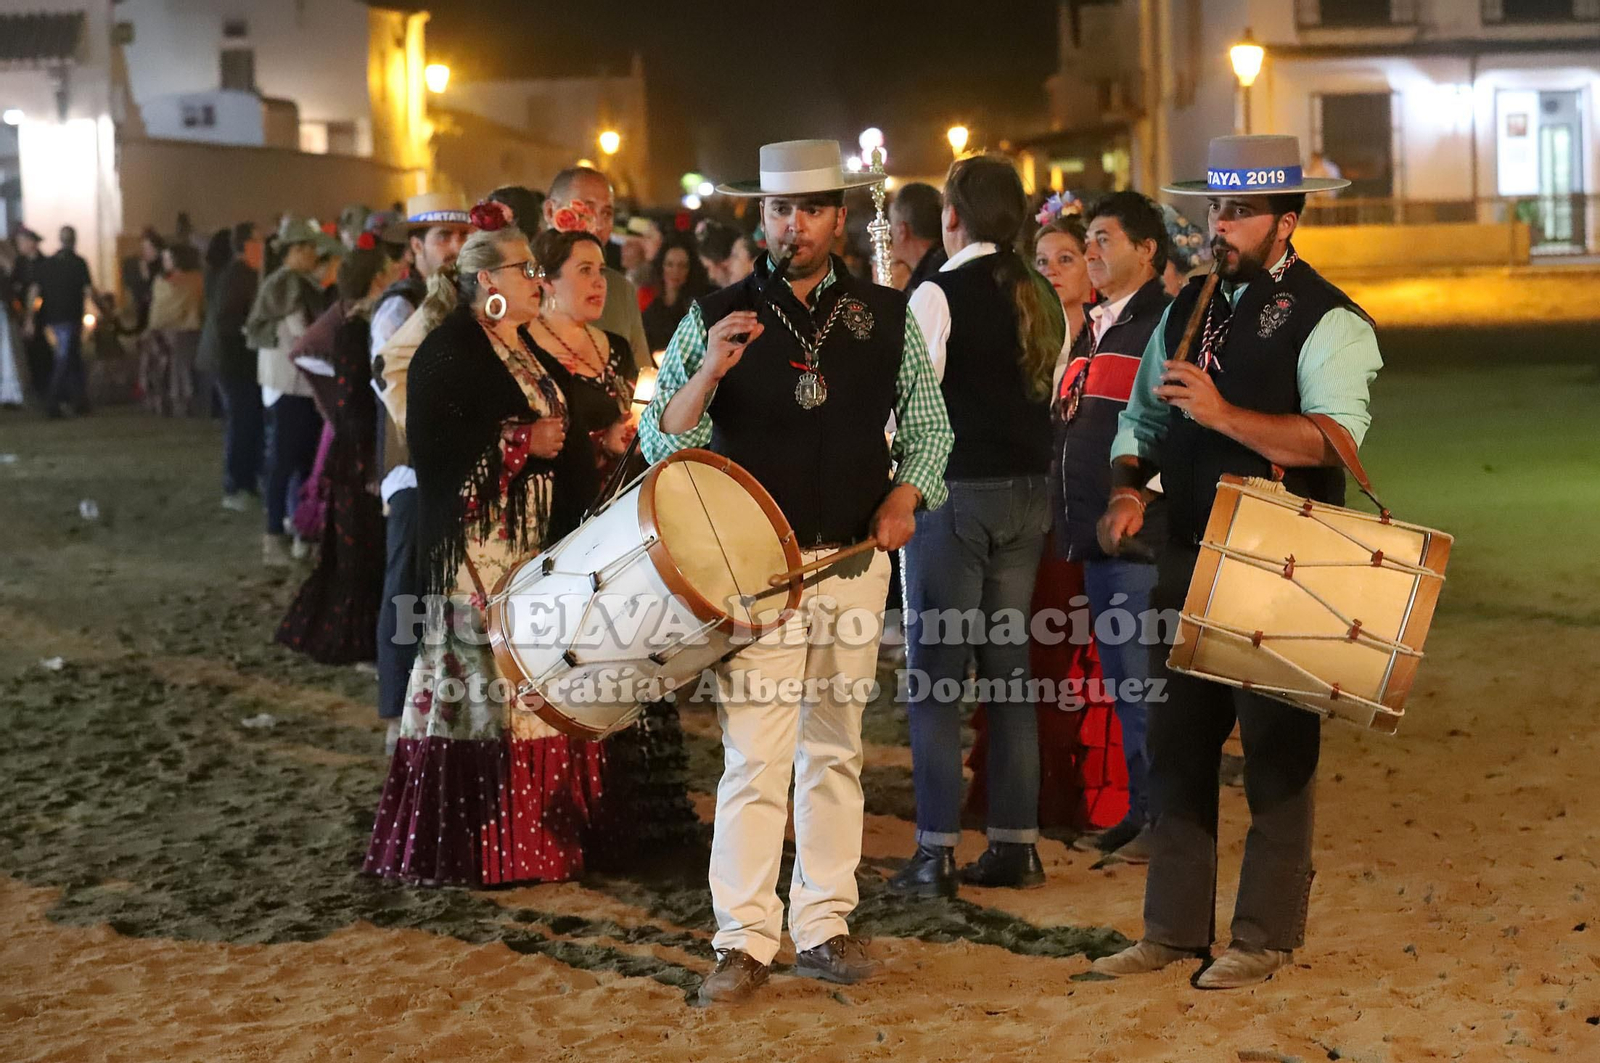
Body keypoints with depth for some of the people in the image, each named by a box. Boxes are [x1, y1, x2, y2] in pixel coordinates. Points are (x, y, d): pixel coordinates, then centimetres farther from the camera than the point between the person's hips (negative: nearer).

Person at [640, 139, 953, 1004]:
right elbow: (660, 443, -4)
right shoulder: (717, 318, 0)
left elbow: (928, 425, 16)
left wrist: (906, 495, -2)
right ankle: (743, 943, 1)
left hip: (854, 562, 3)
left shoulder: (886, 316, 7)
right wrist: (710, 370, -21)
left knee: (835, 750, 9)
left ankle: (823, 927, 19)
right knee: (754, 759, -7)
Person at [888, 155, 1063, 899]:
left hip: (955, 493, -6)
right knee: (1009, 667, 11)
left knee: (935, 672, -1)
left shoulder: (938, 295, -11)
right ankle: (1015, 846, 15)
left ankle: (936, 854, 0)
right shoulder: (1040, 298, 8)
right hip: (1028, 492, 6)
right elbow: (1051, 396, 14)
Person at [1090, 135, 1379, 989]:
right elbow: (1144, 413, 18)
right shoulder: (1189, 307, 13)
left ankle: (1266, 937, 13)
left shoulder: (1326, 320, -9)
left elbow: (1335, 438, -22)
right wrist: (1128, 488, 0)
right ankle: (1173, 928, 19)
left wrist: (1222, 413, -30)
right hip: (1191, 558, 7)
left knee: (1276, 753, 2)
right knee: (1176, 741, 10)